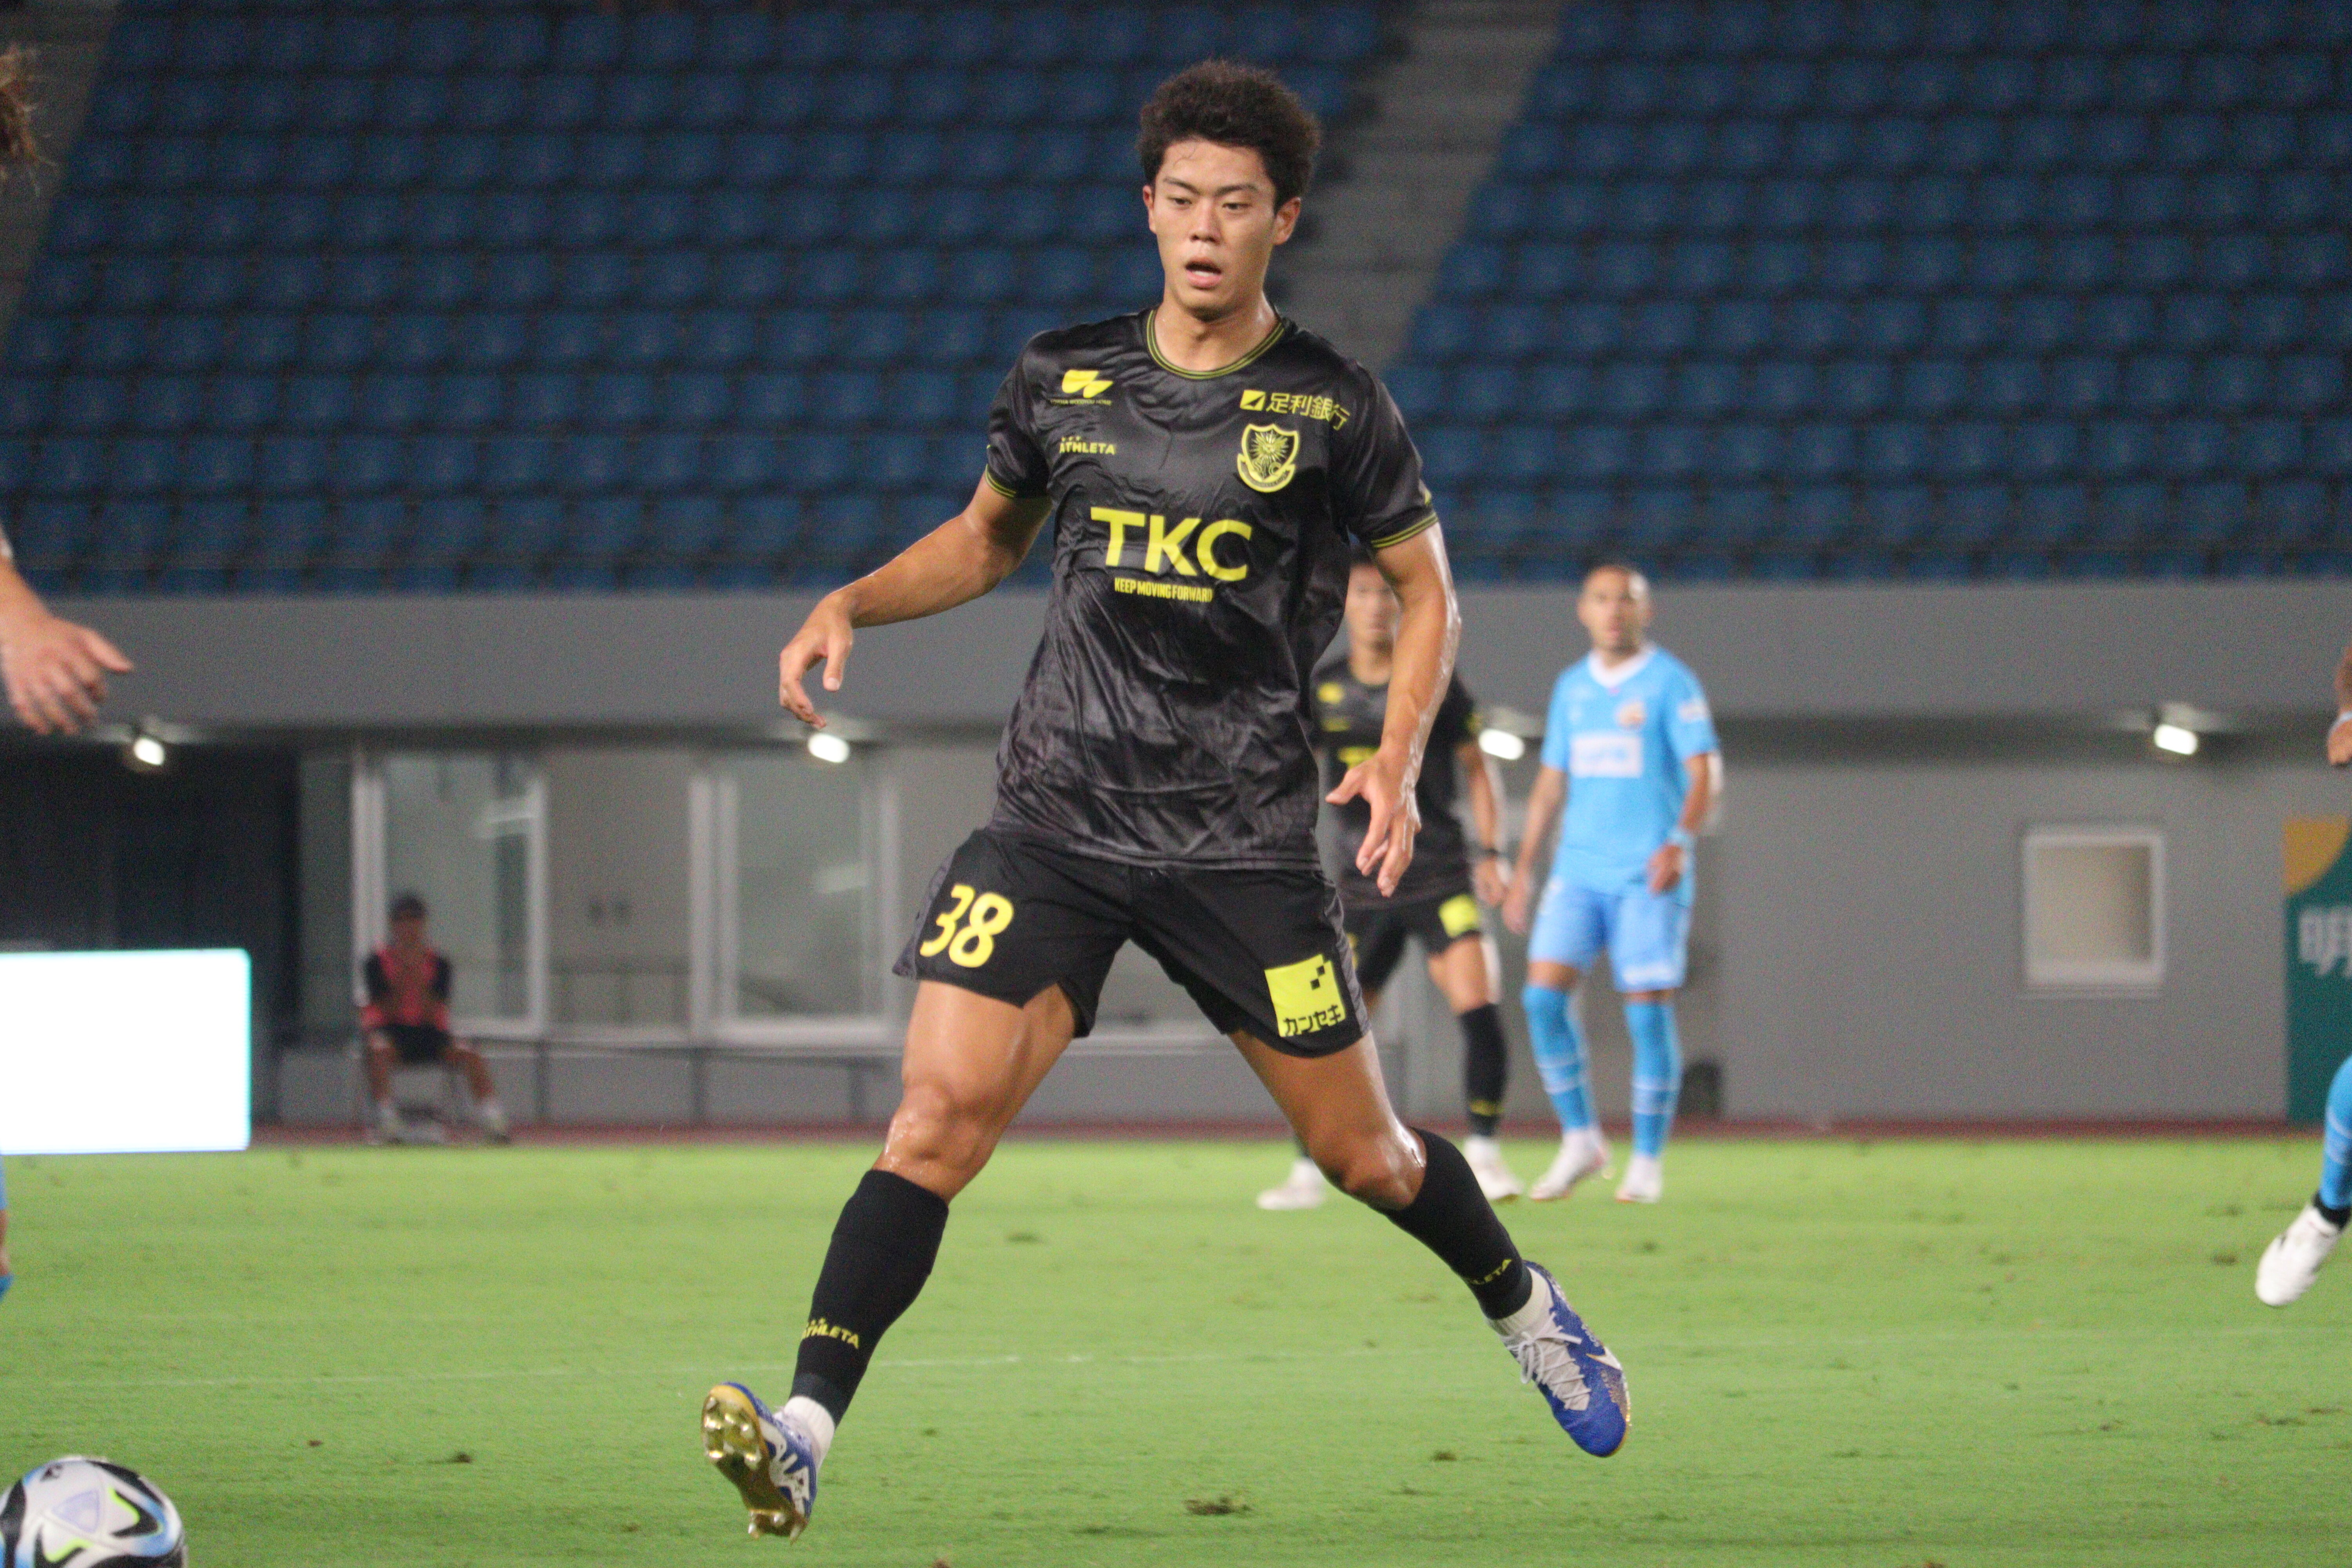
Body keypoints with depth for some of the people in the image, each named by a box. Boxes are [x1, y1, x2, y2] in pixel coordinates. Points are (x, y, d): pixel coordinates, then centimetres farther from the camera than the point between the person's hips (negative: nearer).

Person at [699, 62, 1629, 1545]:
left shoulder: (1334, 407, -2)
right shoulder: (1064, 378, 6)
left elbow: (1428, 591, 9)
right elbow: (987, 537, 23)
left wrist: (1397, 763, -5)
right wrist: (850, 606, 7)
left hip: (1243, 837, -1)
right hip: (1058, 812, 1)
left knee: (1363, 1154, 8)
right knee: (940, 1114, -16)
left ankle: (1526, 1307, 40)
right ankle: (806, 1432, -23)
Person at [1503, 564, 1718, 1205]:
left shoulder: (1671, 683, -3)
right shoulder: (1572, 687, 14)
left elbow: (1703, 774, -11)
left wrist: (1680, 843, -27)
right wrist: (1523, 871, 16)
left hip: (1648, 875, -4)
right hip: (1579, 869, 5)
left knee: (1649, 1011, -6)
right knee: (1543, 996, -9)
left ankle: (1648, 1162, 5)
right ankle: (1579, 1139, 4)